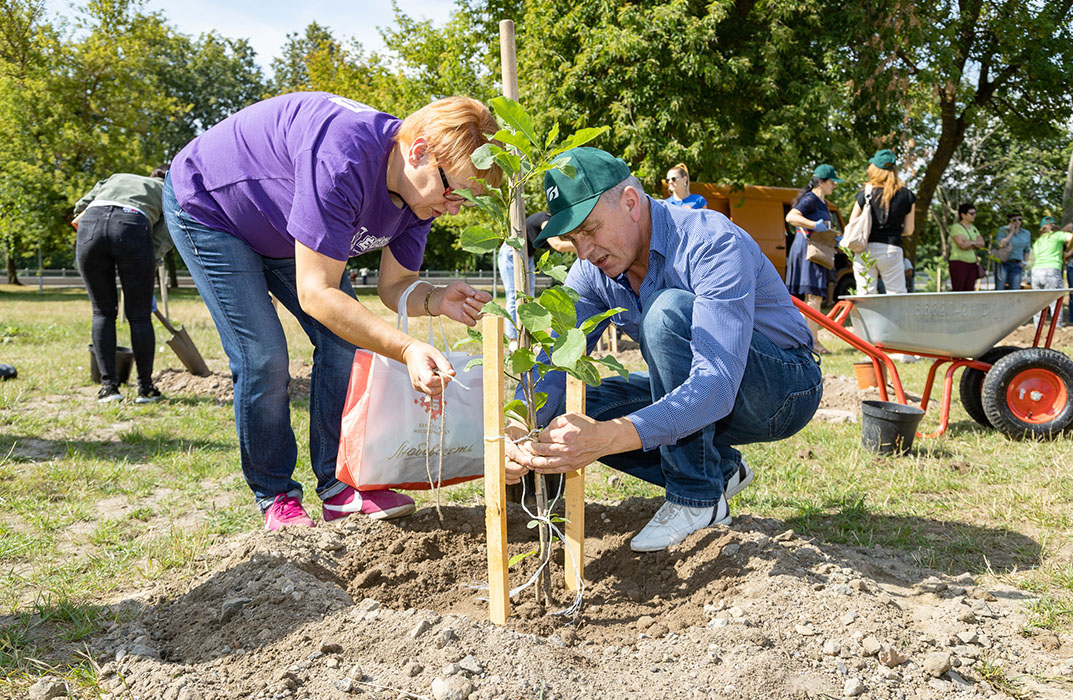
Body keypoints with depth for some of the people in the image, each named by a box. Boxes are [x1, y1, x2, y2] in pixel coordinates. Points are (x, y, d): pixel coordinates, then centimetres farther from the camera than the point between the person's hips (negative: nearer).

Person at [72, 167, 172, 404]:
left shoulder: (117, 178, 37)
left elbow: (80, 211, 23)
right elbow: (161, 242, 14)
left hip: (90, 225, 3)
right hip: (133, 228, -3)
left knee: (103, 312, 15)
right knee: (139, 315, 10)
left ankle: (108, 386, 13)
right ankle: (145, 388, 17)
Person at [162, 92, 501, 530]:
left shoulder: (423, 190, -16)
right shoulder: (343, 162, -42)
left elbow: (394, 286, -9)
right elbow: (315, 294, -41)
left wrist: (436, 300, -32)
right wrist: (407, 349, -49)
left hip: (279, 224, 8)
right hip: (206, 208, -7)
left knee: (343, 341, -3)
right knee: (262, 359, -15)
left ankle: (339, 485, 6)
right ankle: (275, 497, 4)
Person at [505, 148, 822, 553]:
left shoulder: (714, 243, -29)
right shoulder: (592, 273, -7)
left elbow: (717, 383, -40)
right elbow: (553, 361, -14)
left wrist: (609, 437, -52)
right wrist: (520, 431, -37)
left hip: (784, 391, -7)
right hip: (696, 394, 7)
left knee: (668, 309, -34)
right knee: (570, 410, -12)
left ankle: (696, 494, -19)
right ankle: (720, 468, 2)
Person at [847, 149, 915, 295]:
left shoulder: (865, 193, 0)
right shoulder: (906, 195, 3)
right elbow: (908, 230, 6)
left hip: (865, 249, 0)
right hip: (892, 249, 0)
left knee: (865, 296, 4)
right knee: (898, 296, 4)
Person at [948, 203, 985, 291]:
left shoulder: (974, 228, 17)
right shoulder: (956, 227, -6)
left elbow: (982, 244, 8)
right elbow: (962, 245, -18)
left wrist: (968, 243, -7)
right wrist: (973, 242, 0)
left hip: (972, 263, 7)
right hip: (959, 262, -7)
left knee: (969, 291, 2)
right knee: (958, 292, -10)